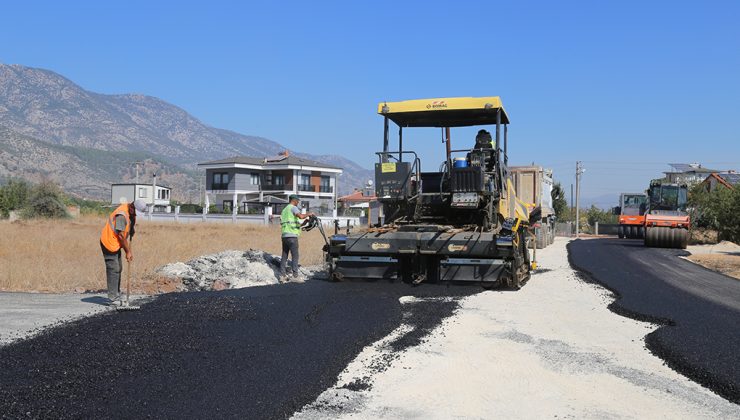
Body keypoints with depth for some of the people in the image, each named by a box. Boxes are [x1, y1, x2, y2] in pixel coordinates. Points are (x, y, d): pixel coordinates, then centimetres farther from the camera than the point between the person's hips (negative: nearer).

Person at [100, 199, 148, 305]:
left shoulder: (132, 214, 2)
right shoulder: (121, 215, -27)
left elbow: (128, 233, 8)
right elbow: (121, 236, -23)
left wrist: (129, 250, 3)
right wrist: (128, 252, -16)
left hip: (116, 243, 10)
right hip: (109, 242, -10)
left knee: (118, 269, 14)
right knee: (113, 270, -9)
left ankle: (117, 295, 23)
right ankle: (113, 298, -6)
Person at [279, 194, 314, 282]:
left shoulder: (284, 210, 23)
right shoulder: (293, 208, -4)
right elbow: (301, 216, -24)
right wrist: (308, 214, -5)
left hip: (284, 235, 8)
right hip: (292, 235, -8)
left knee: (284, 256, 8)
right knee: (294, 255, -3)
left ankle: (282, 275, 6)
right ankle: (295, 274, -3)